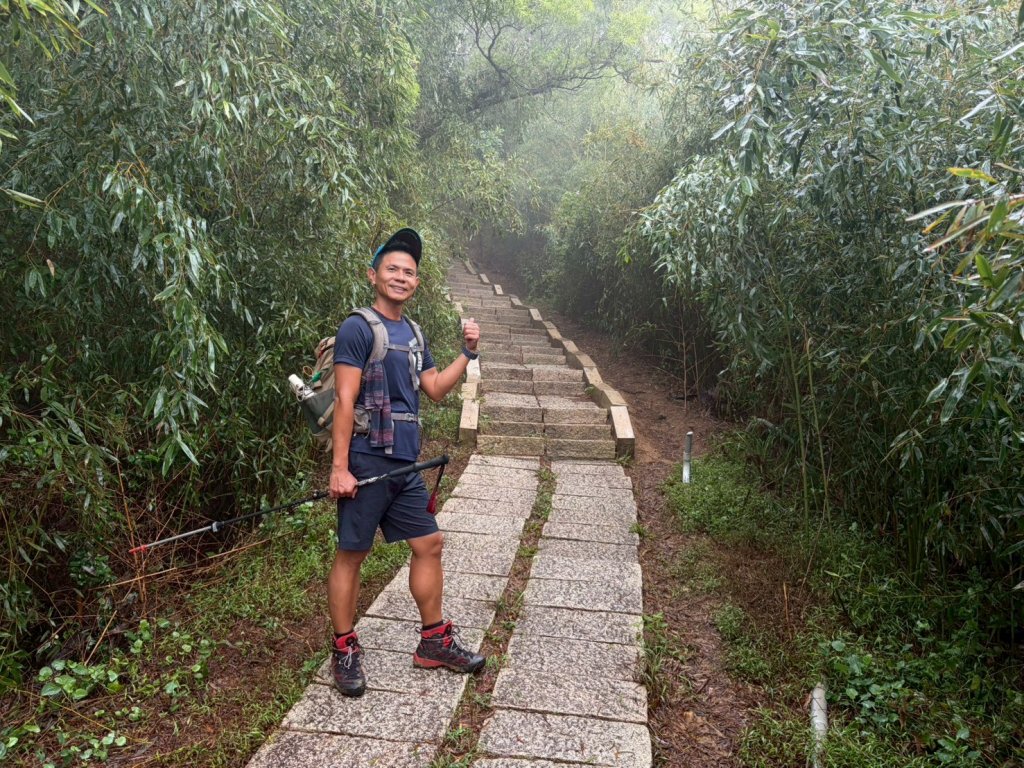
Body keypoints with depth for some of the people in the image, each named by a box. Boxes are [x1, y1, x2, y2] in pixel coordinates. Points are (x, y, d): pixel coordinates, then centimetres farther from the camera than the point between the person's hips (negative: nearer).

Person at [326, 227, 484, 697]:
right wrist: (339, 468, -18)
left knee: (429, 544, 12)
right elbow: (344, 400, -14)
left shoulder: (412, 335, 15)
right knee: (351, 554, 3)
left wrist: (467, 353, 6)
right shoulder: (358, 328, -9)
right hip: (366, 462, -8)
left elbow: (436, 389, 18)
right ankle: (344, 651, 18)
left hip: (405, 464, 8)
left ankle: (434, 640, 26)